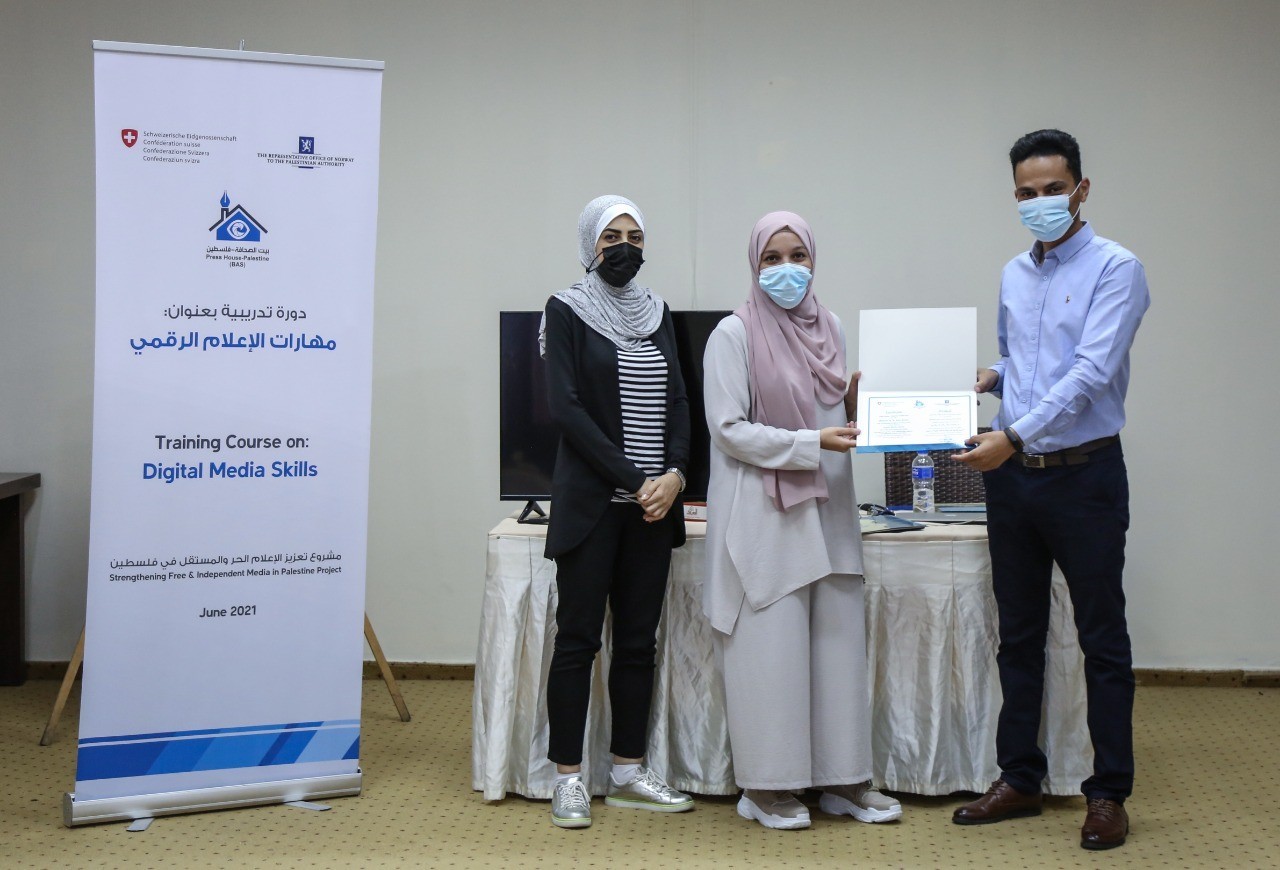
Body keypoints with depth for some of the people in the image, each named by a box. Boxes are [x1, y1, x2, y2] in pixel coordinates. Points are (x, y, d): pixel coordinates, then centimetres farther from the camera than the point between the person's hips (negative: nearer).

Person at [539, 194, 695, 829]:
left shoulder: (656, 311, 14)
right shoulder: (566, 311, -1)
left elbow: (677, 401, 11)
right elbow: (566, 407, -10)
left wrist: (674, 474, -6)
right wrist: (634, 481, -15)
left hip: (654, 501, 5)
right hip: (591, 502, -5)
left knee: (639, 639, 8)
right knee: (578, 637, -2)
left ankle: (628, 772, 17)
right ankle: (568, 778, 6)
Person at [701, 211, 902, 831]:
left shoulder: (827, 328, 11)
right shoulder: (735, 334, -7)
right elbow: (730, 429, -12)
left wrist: (856, 408, -2)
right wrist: (812, 444, -18)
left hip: (827, 512, 6)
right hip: (764, 516, -6)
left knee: (839, 641, 8)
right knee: (771, 647, -1)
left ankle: (843, 778, 18)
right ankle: (766, 786, 11)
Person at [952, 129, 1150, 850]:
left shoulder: (1115, 269, -9)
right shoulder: (1014, 275, 12)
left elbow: (1090, 372, -20)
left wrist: (1013, 437, -27)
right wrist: (991, 379, 2)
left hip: (1084, 475, -6)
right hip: (1013, 476, 6)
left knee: (1103, 640, 2)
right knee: (1019, 635, 12)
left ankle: (1110, 793, 11)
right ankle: (1020, 780, 22)